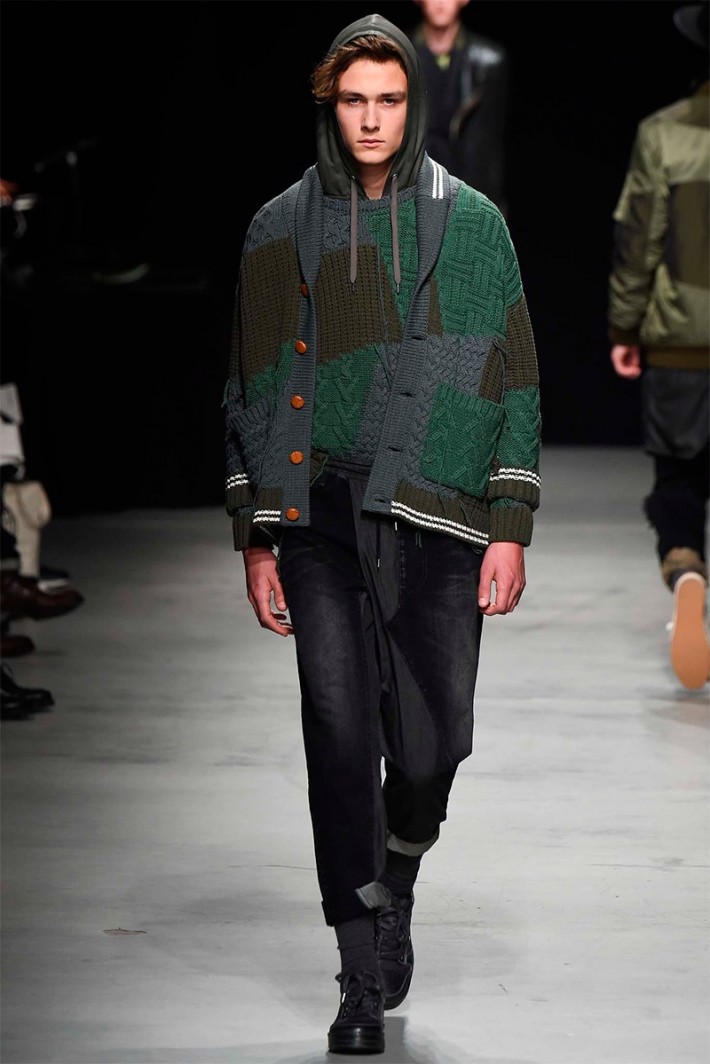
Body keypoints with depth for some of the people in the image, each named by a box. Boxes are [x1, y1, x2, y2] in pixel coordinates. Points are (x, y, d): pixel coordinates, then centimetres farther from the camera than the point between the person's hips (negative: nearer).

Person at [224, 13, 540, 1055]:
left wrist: (510, 528, -2)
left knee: (430, 742, -1)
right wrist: (255, 537, 5)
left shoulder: (471, 224, 5)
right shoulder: (281, 231, 7)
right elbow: (251, 391, 11)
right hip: (320, 520, 0)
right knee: (340, 742, -5)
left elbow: (515, 383, 5)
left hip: (436, 517, 0)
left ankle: (398, 876, 34)